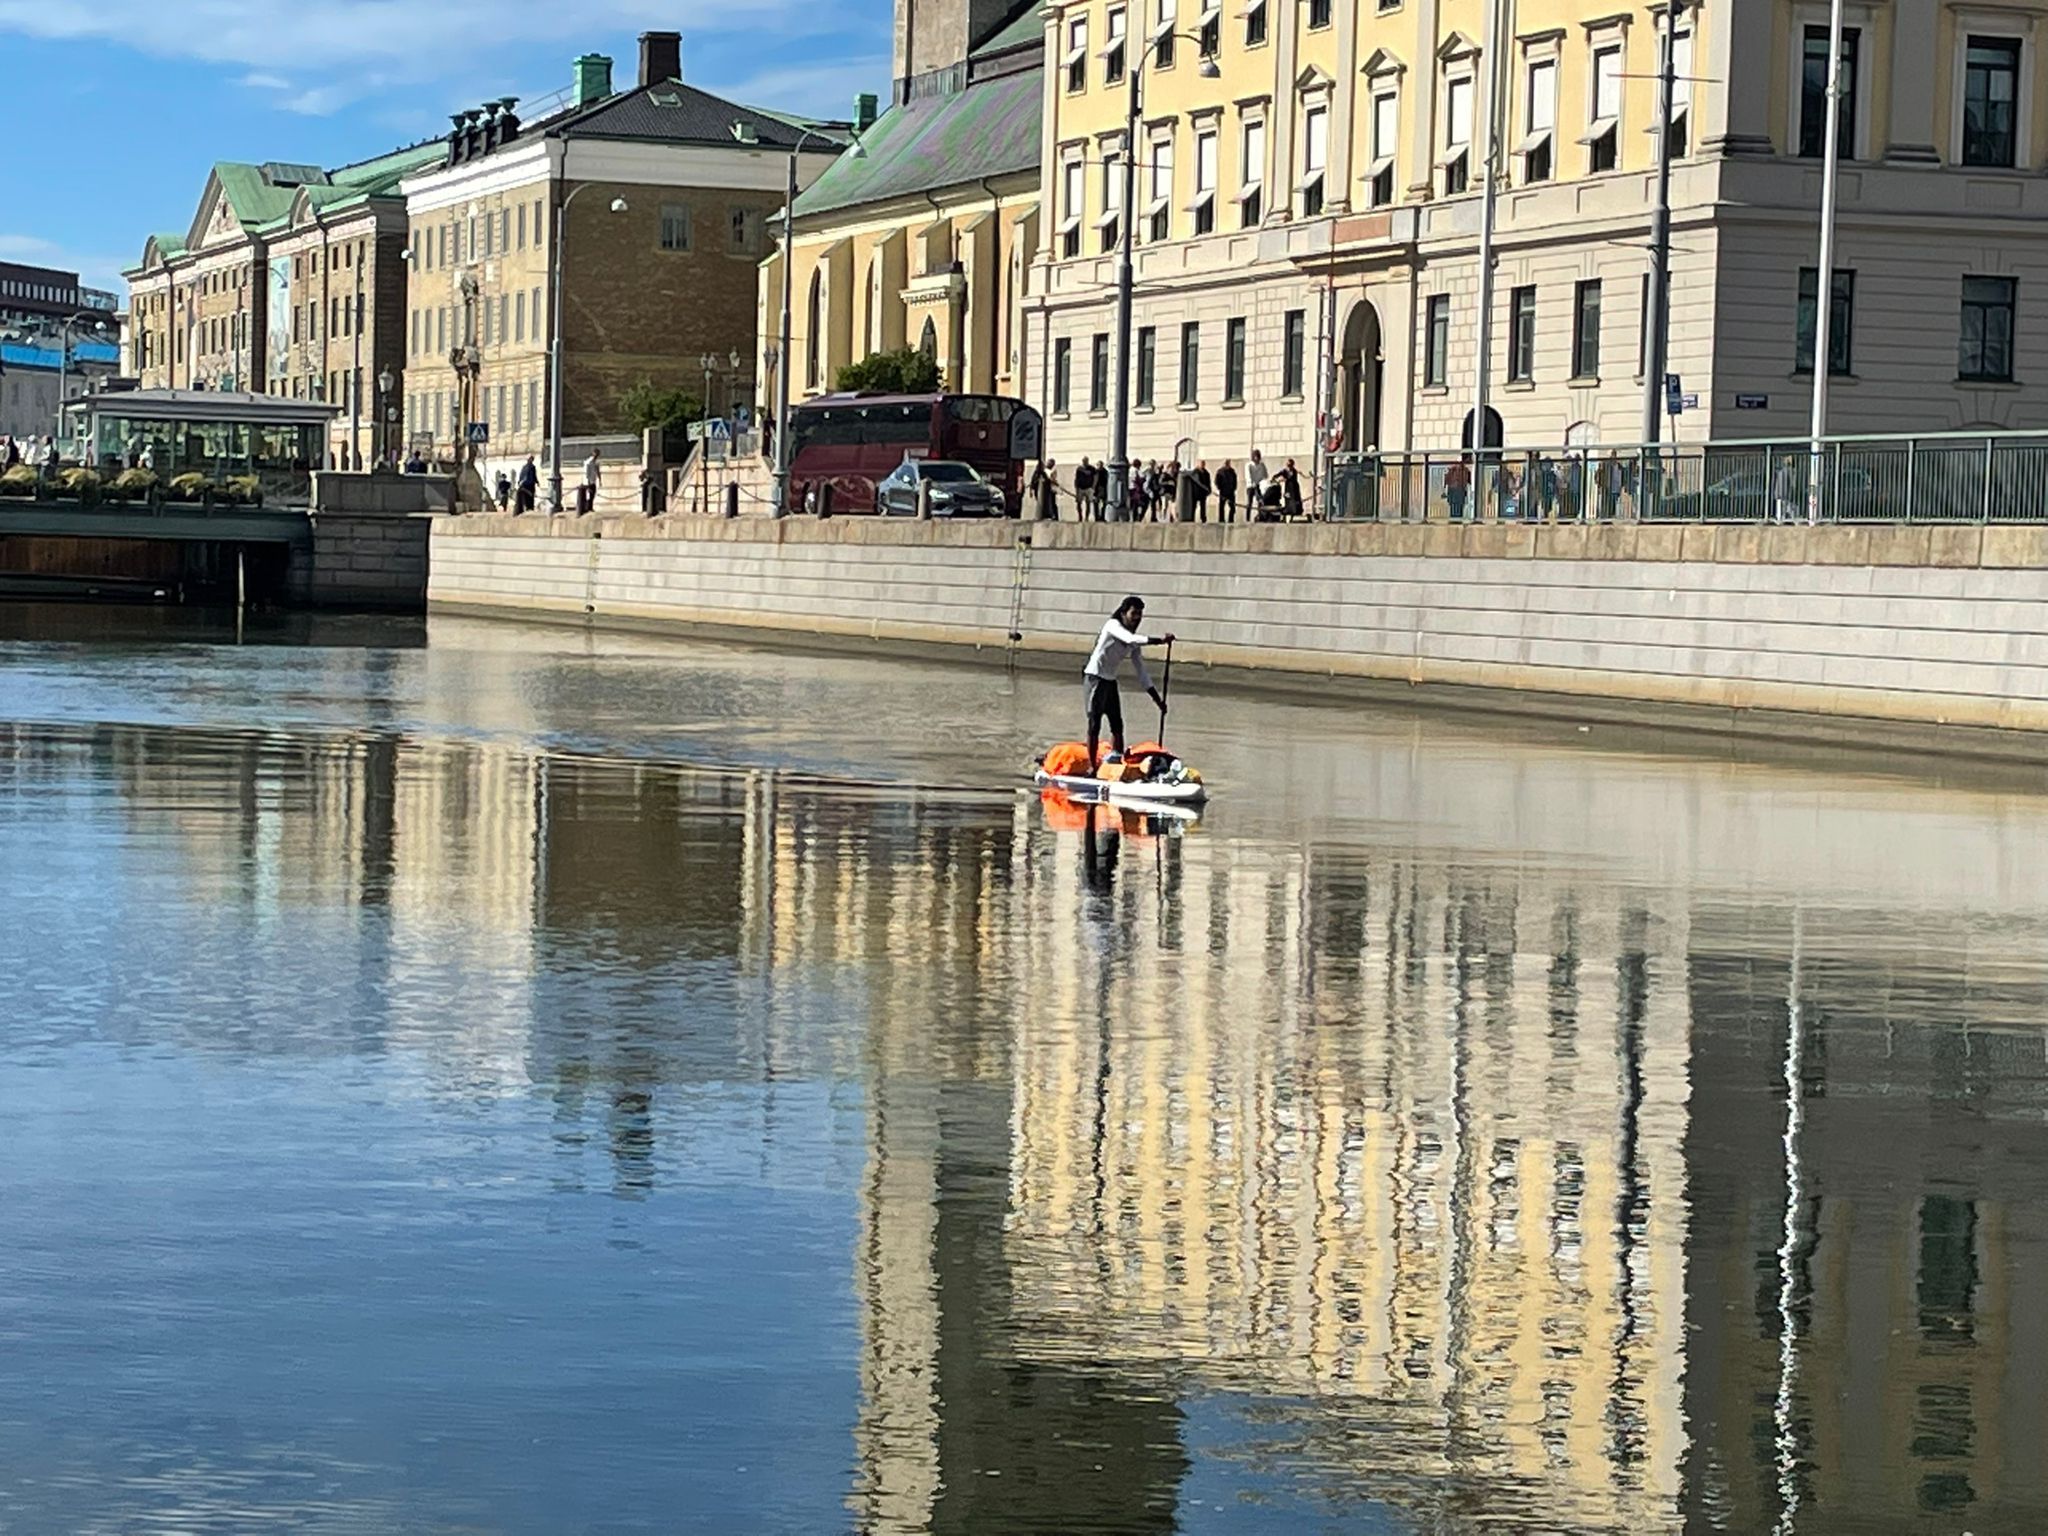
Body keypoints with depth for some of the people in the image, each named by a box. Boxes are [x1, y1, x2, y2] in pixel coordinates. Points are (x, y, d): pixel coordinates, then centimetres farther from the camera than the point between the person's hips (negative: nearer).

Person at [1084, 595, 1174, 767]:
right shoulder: (1113, 626, -13)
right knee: (1094, 725, -8)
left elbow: (1141, 670, 10)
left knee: (1117, 726, 7)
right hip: (1094, 679, -8)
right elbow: (1131, 640, -32)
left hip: (1110, 682, 8)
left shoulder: (1134, 642, 8)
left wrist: (1157, 699, 6)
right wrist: (1160, 640, -41)